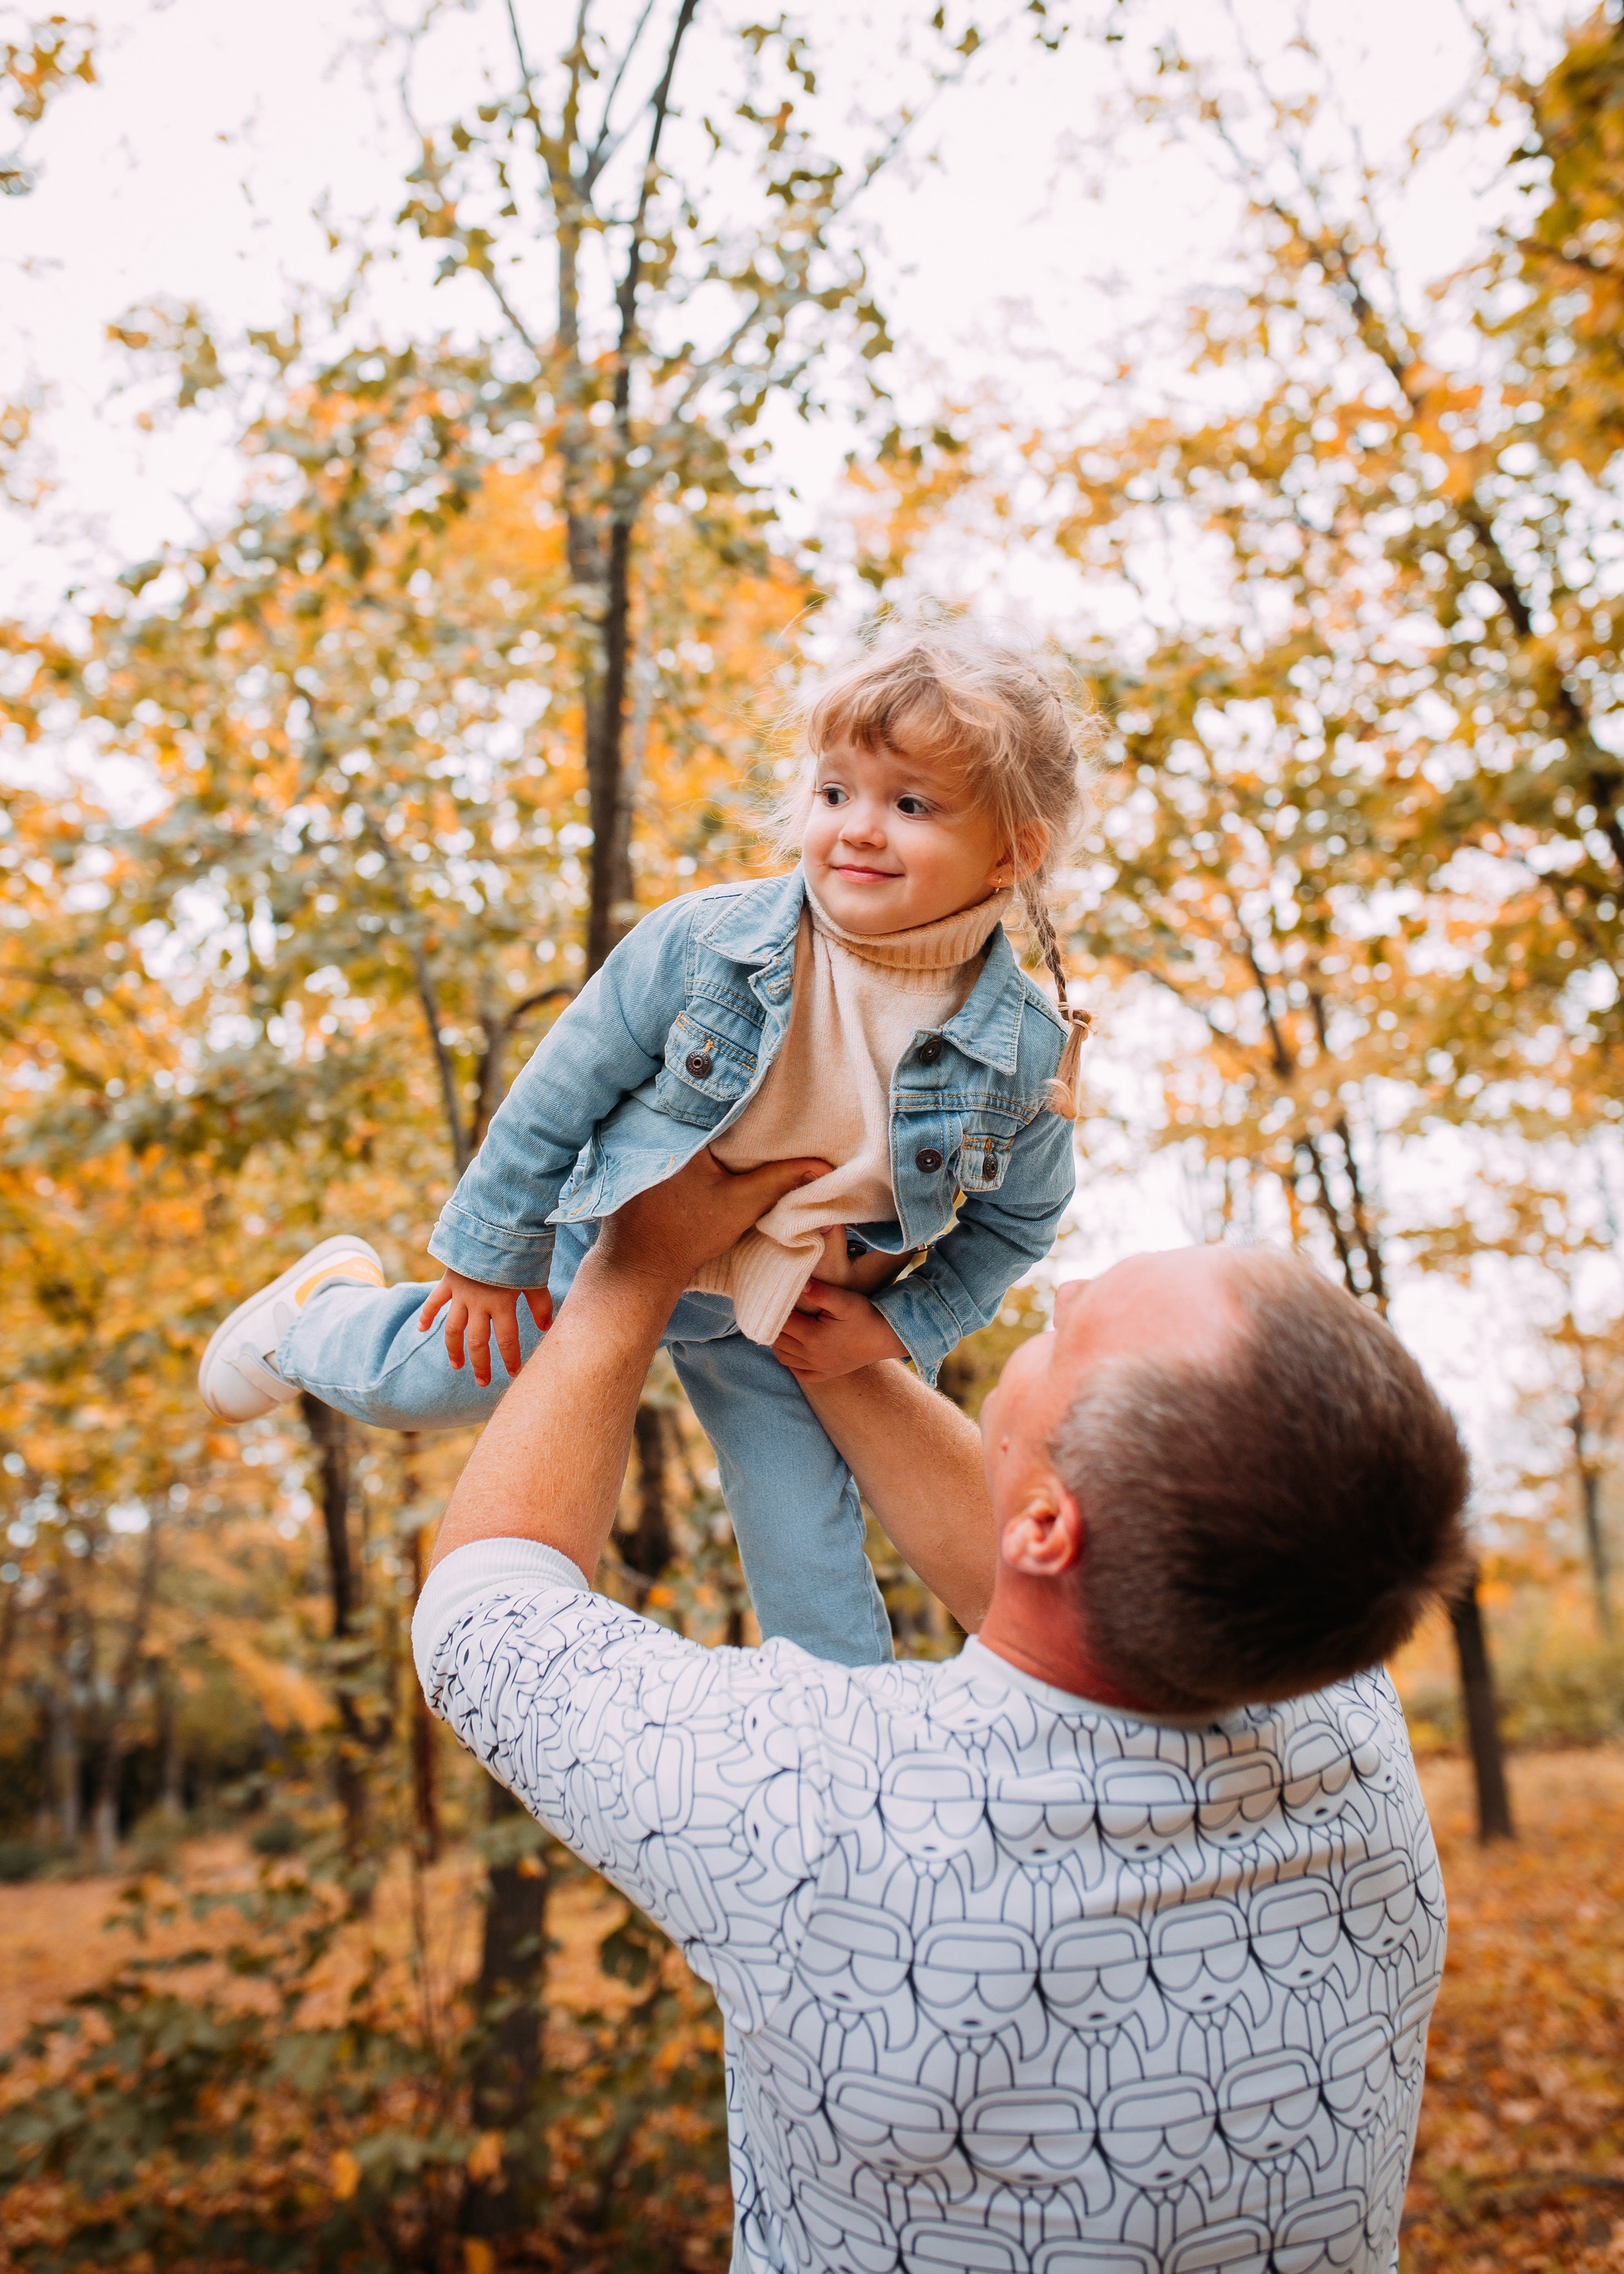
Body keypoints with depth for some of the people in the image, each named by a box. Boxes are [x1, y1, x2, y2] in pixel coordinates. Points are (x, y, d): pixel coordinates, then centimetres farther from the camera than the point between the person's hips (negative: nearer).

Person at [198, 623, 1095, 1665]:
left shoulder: (1029, 1052, -22)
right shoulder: (704, 943, -27)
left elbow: (1017, 1223, -2)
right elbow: (565, 1088, -13)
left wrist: (901, 1326, -10)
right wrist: (490, 1257, -6)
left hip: (774, 1330, 1)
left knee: (813, 1563, 5)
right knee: (410, 1383, 11)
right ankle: (330, 1303, 46)